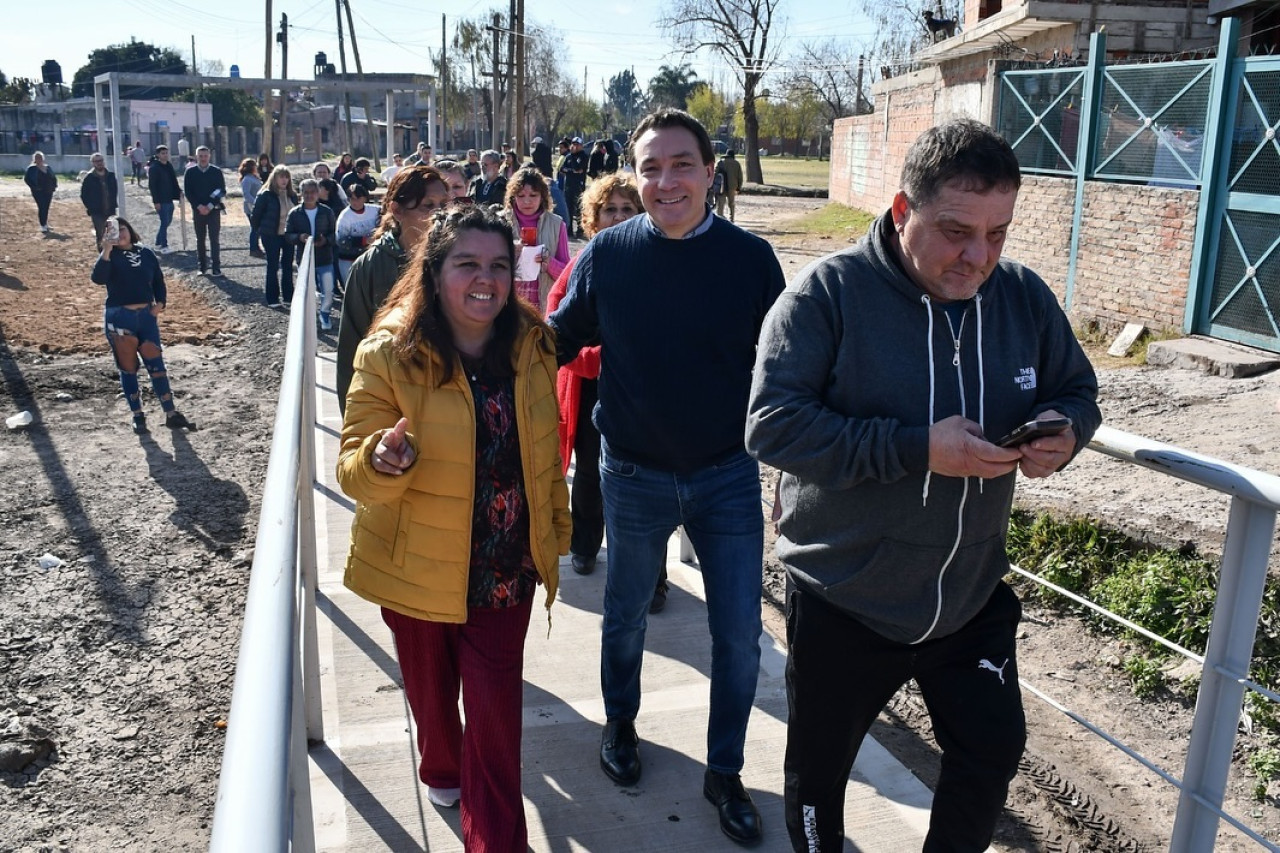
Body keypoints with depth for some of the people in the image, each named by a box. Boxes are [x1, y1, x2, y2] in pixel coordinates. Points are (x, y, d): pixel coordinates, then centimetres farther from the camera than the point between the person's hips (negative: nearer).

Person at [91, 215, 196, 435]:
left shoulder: (147, 254, 7)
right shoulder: (110, 256, -3)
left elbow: (158, 281, 16)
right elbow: (98, 278, -21)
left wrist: (160, 303, 0)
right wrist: (106, 250, -29)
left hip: (146, 315, 2)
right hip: (119, 318, -2)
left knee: (156, 365, 2)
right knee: (128, 369, 6)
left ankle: (171, 414, 6)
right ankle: (138, 417, 15)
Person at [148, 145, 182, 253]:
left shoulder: (169, 166, 10)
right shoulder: (154, 168, -12)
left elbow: (174, 181, 18)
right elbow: (152, 186, -14)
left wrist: (179, 192, 7)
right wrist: (156, 201, -18)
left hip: (169, 199, 8)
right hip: (161, 201, -8)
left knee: (168, 221, 14)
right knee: (164, 222, -6)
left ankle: (158, 243, 25)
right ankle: (163, 246, 2)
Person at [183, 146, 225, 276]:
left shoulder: (217, 172, 0)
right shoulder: (190, 172, 2)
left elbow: (222, 191, -2)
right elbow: (187, 192, 0)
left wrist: (210, 206, -11)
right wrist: (199, 206, -11)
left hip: (213, 210, -1)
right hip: (198, 210, 2)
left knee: (214, 239, -3)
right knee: (200, 240, 7)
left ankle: (216, 268, -1)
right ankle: (202, 266, 14)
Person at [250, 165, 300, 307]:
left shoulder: (292, 195, 6)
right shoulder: (266, 195, -11)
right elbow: (256, 214, -7)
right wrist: (258, 231, -2)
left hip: (288, 235, 5)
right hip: (271, 236, -5)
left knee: (288, 266, 11)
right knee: (273, 266, 0)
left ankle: (289, 296, 20)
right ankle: (272, 299, 5)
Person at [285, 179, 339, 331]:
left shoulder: (327, 212, -2)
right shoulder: (294, 213, -2)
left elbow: (335, 233, 1)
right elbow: (287, 235, 0)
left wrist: (326, 240, -19)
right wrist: (299, 237, -20)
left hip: (325, 259, 0)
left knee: (328, 290, 3)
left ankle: (325, 315, 27)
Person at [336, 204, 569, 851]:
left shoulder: (531, 347, -7)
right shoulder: (389, 355, -18)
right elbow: (353, 470, -18)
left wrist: (554, 534, 11)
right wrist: (383, 460, -41)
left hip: (504, 569, 1)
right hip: (418, 568, -1)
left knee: (496, 707, 4)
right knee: (430, 686, 23)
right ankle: (441, 770, 54)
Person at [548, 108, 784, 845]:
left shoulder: (751, 257, -8)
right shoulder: (607, 253, -9)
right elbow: (560, 341, 4)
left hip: (729, 475, 0)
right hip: (636, 476, 0)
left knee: (740, 635, 7)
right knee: (627, 616, 19)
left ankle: (726, 772, 29)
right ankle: (621, 723, 46)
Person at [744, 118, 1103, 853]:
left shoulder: (1024, 296, -4)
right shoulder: (829, 292, -18)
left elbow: (1077, 392, 9)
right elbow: (772, 425, -25)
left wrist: (1064, 431, -16)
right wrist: (919, 449, -31)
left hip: (974, 594, 4)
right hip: (844, 598, -3)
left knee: (994, 751, 16)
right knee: (819, 766, 17)